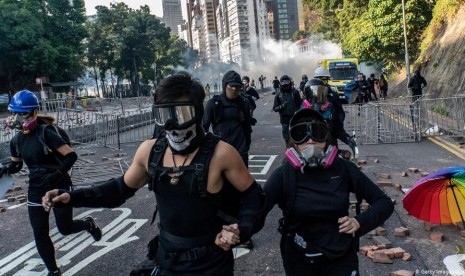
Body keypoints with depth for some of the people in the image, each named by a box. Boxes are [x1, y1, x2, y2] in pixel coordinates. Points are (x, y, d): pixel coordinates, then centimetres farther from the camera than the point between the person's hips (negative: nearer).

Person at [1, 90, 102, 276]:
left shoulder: (46, 132, -18)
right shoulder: (16, 141, 2)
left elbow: (71, 156, -20)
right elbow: (16, 165, 18)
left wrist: (57, 174, -30)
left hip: (59, 187, -6)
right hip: (36, 191, 6)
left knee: (65, 229, 1)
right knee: (40, 234, 7)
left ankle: (87, 223, 35)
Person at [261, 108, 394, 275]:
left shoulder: (343, 169, -9)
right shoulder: (283, 174, -14)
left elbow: (384, 202, -2)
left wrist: (360, 222, -18)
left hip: (341, 259, 0)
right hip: (299, 262, 1)